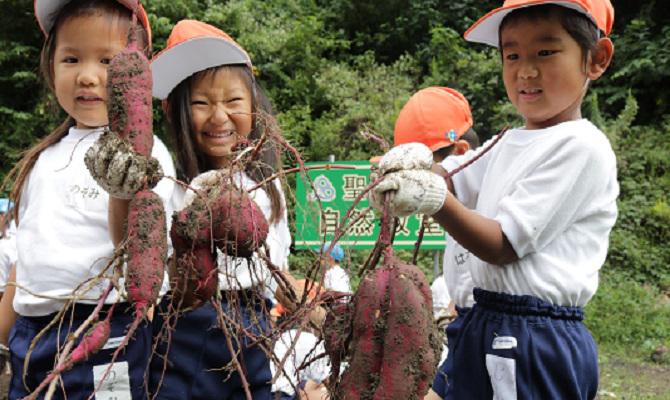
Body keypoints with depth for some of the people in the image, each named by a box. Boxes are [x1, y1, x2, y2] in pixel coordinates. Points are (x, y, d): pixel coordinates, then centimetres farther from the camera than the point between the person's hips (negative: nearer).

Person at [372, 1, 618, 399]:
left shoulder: (580, 146, -14)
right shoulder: (506, 143, 12)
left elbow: (504, 246, -17)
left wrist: (436, 200, -28)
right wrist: (417, 164, -9)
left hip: (536, 343, -8)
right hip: (488, 328, 8)